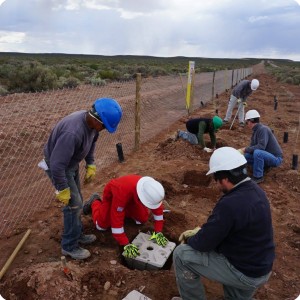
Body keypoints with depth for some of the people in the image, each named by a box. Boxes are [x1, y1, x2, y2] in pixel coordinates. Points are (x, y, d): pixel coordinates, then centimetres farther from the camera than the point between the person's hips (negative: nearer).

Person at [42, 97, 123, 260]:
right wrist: (63, 190, -24)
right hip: (58, 167, -8)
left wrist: (91, 165, 6)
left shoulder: (91, 121, -12)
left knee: (77, 202, 18)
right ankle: (69, 246, 15)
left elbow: (91, 143, 10)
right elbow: (57, 165, -34)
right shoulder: (73, 132, -39)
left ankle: (77, 234, 37)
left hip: (72, 164, 8)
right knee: (74, 205, -3)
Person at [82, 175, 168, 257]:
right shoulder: (122, 191, -48)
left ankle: (125, 209, 25)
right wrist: (126, 245, -42)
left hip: (131, 195, 4)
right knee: (102, 225, -2)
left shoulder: (151, 190, -35)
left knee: (143, 219, -2)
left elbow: (158, 210, -19)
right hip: (111, 194, -4)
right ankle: (95, 202, 25)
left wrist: (158, 233, -22)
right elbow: (116, 221, -44)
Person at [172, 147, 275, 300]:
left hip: (244, 272, -8)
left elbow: (204, 243, -21)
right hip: (261, 266, 8)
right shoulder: (254, 190, -3)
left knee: (181, 254, -6)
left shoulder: (230, 204, -32)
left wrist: (188, 240, 0)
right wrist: (199, 230, 9)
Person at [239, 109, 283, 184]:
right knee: (246, 156, 1)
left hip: (275, 158, -9)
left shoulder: (263, 129, -21)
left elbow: (261, 146, -32)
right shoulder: (255, 130, 6)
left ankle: (258, 177, -20)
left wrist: (246, 149, -25)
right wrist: (243, 150, -6)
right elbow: (252, 146, 8)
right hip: (266, 156, 9)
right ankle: (264, 166, 13)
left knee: (257, 152, -35)